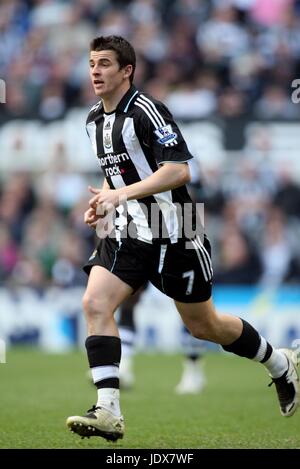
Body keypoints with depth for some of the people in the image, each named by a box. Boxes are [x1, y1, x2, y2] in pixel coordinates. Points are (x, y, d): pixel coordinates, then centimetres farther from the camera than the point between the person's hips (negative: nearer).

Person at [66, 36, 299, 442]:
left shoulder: (146, 111, -16)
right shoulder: (94, 119, 10)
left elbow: (179, 170, -24)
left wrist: (123, 194, -31)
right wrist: (103, 203, 8)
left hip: (172, 234, -7)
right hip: (127, 232, 7)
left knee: (203, 325, 7)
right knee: (95, 304, -16)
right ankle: (108, 412, -18)